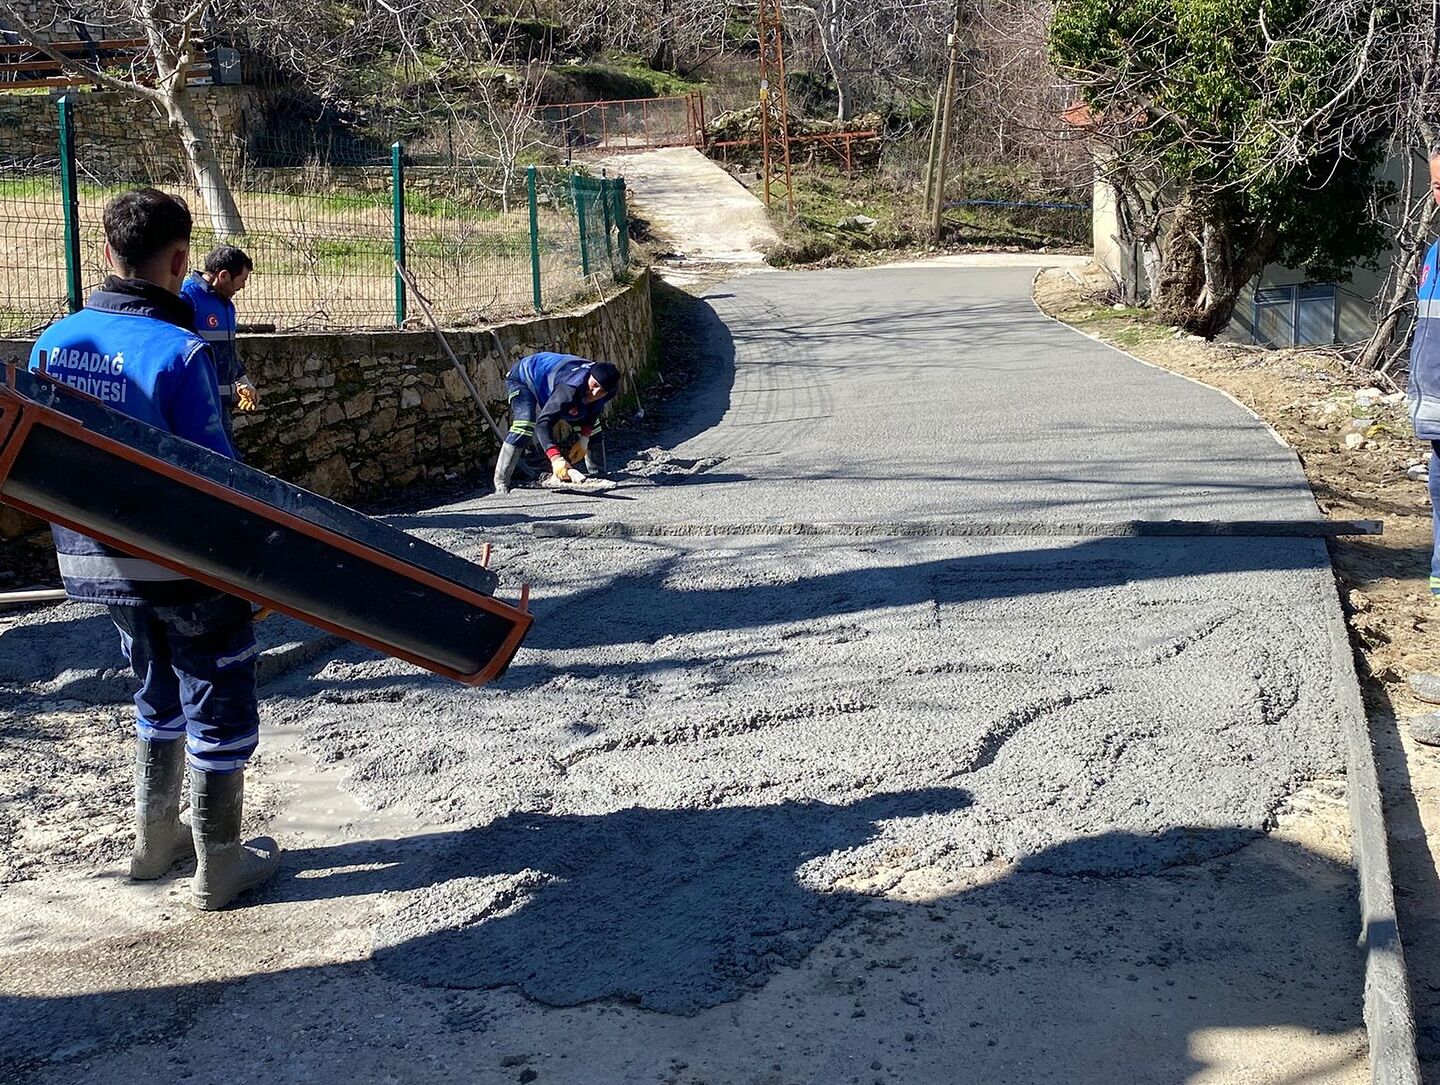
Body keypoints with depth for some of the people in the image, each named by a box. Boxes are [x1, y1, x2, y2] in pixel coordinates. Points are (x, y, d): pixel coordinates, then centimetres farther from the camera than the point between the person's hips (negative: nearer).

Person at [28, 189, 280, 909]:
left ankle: (154, 839, 35)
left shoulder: (54, 342, -1)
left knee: (158, 694, 26)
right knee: (219, 706, 9)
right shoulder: (179, 351, -20)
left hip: (97, 554, 7)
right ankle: (219, 865, 17)